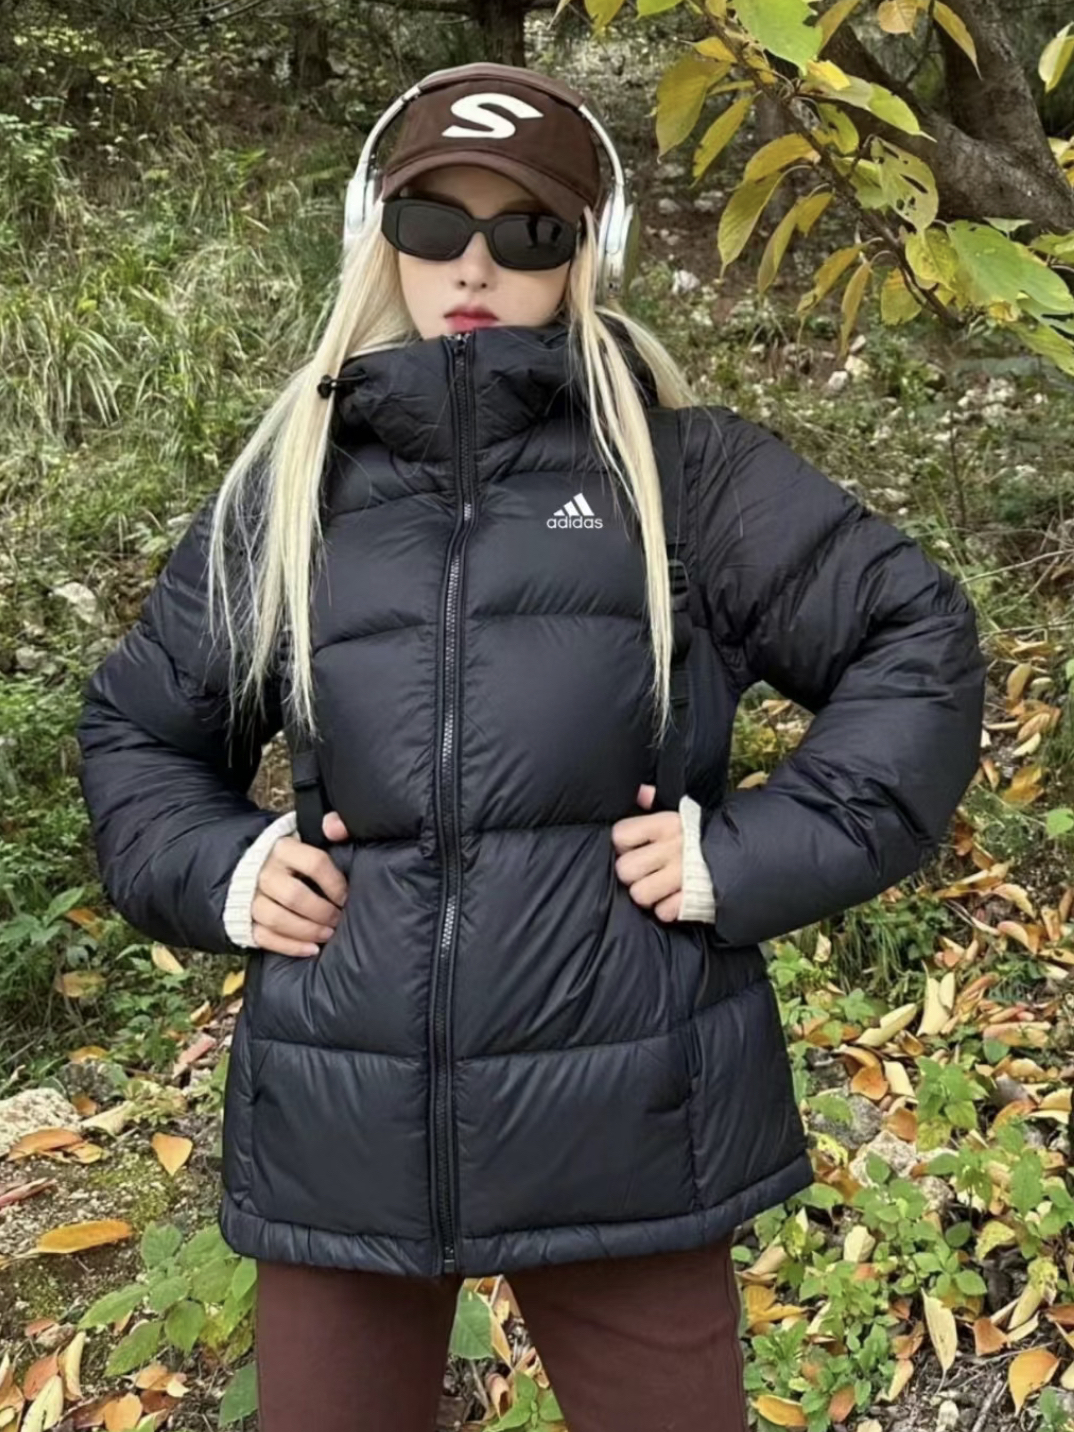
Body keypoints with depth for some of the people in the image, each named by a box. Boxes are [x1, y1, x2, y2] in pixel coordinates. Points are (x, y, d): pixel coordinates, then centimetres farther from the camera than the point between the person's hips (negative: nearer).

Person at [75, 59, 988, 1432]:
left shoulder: (684, 469, -1)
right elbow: (135, 726, 18)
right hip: (341, 1133, 3)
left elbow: (916, 646, 1)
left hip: (621, 1124, -2)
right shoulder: (286, 489, 7)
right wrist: (213, 867, 0)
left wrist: (756, 852, -8)